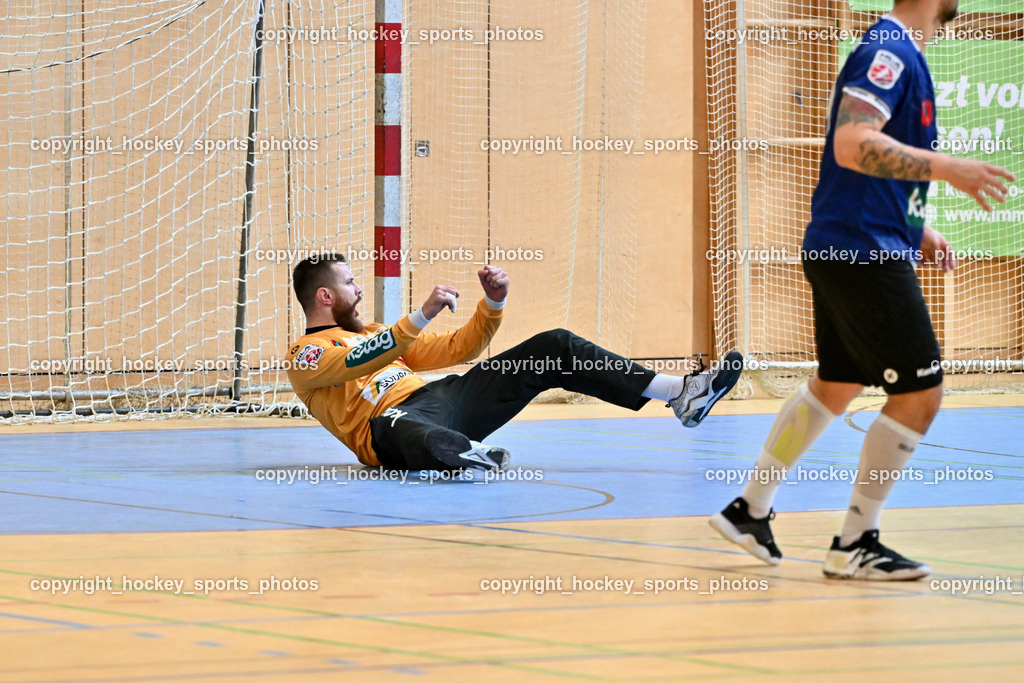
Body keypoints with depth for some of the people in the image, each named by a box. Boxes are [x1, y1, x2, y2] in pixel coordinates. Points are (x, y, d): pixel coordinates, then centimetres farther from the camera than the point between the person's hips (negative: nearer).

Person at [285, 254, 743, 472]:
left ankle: (681, 393, -6)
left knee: (554, 348, 1)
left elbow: (459, 349, 30)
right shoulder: (305, 356, 6)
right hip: (397, 416, -8)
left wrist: (494, 303, 13)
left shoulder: (371, 333, 32)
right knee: (397, 429, -48)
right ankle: (476, 457, -79)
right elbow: (358, 361, -17)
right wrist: (423, 315, -25)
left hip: (446, 398, 8)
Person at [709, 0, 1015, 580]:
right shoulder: (888, 50, -16)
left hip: (842, 250, 10)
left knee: (836, 385, 20)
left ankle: (750, 510, 29)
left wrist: (918, 232, 20)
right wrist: (948, 168, -28)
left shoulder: (901, 53, 15)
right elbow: (852, 145, -27)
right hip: (864, 254, -10)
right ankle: (854, 546, 2)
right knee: (920, 394, -6)